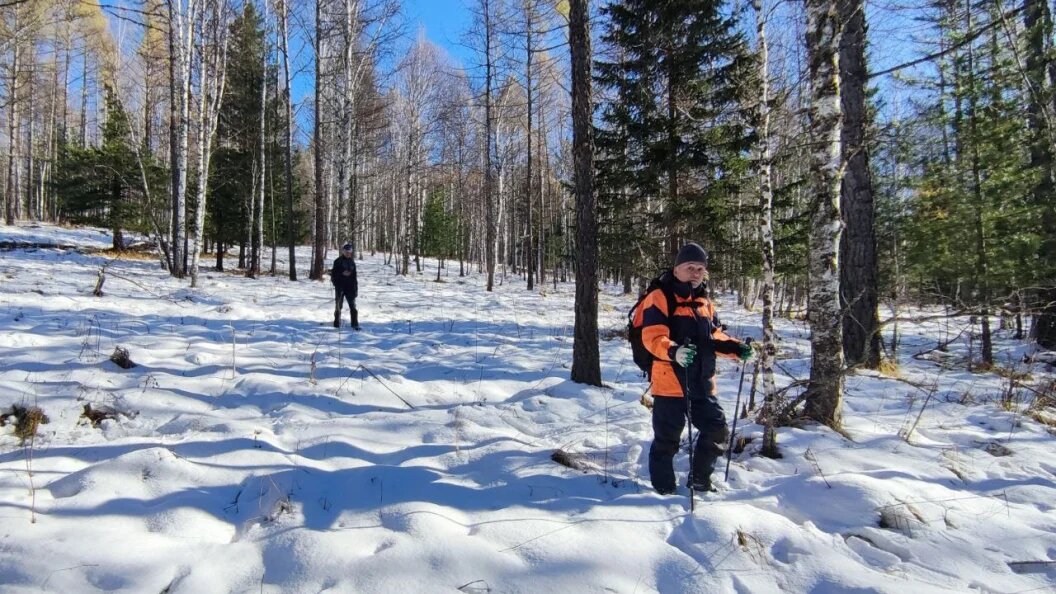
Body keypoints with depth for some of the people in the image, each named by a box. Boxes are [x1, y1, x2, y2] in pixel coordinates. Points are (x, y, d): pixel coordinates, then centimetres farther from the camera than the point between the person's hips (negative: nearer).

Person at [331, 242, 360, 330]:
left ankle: (355, 324, -1)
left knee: (353, 306, -3)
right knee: (338, 306, 8)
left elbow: (354, 276, 11)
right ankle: (337, 323, 18)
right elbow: (334, 273, -3)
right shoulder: (338, 261, -3)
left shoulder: (352, 262, 9)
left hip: (350, 287, 2)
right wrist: (342, 274, -19)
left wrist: (356, 288, 8)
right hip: (340, 286, -2)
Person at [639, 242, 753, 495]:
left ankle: (700, 480, 35)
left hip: (702, 383, 7)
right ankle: (664, 488, 20)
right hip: (670, 381, -7)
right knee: (667, 439, 1)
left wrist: (736, 348, 4)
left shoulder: (705, 302, 15)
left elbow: (714, 337, 22)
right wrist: (674, 351, -39)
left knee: (717, 431, 15)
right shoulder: (660, 298, -9)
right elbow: (653, 337, -20)